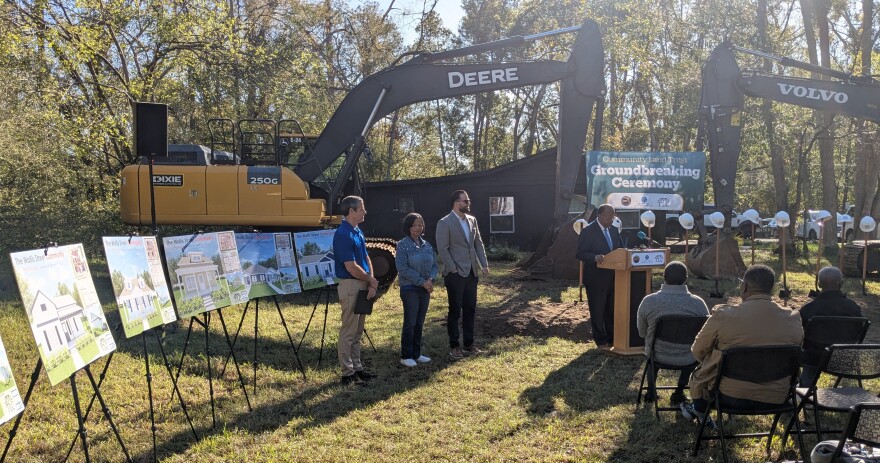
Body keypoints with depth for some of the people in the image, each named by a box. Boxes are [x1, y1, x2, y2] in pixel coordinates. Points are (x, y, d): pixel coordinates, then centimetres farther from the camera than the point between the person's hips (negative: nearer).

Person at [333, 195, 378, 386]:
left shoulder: (358, 231, 12)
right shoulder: (343, 234, -18)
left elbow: (366, 259, 13)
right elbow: (351, 267, -21)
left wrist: (371, 283, -1)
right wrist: (372, 280, -7)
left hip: (363, 285, 9)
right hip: (350, 286, -9)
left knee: (357, 332, 15)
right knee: (348, 332, -1)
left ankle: (357, 368, 24)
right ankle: (348, 374, 7)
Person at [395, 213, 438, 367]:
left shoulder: (427, 245, 9)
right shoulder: (403, 245, -9)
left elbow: (434, 265, 9)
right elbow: (403, 268, -16)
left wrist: (431, 280, -11)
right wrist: (422, 281, -18)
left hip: (425, 289, 6)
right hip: (410, 289, -6)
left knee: (419, 323, 11)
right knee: (410, 323, -2)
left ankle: (416, 354, 21)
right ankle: (406, 356, 8)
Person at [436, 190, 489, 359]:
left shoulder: (472, 220, 10)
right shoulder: (444, 223, -10)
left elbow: (478, 243, 14)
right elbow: (442, 249, -12)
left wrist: (484, 264, 4)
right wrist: (453, 270, -15)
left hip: (471, 273, 6)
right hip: (455, 275, -6)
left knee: (470, 310, 11)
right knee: (455, 311, 2)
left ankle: (469, 344, 21)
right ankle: (454, 346, 13)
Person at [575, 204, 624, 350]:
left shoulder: (614, 230, 8)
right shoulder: (588, 231, -12)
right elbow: (580, 254, -17)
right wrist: (595, 257, -34)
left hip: (613, 277, 7)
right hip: (596, 279, -6)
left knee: (612, 310, 16)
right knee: (597, 311, 5)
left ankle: (612, 338, 29)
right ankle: (601, 341, 18)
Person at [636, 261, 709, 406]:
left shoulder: (648, 301, -15)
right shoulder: (698, 303, -15)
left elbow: (642, 333, 0)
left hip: (658, 357, 0)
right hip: (687, 360, 0)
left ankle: (651, 391, 39)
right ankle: (679, 393, 35)